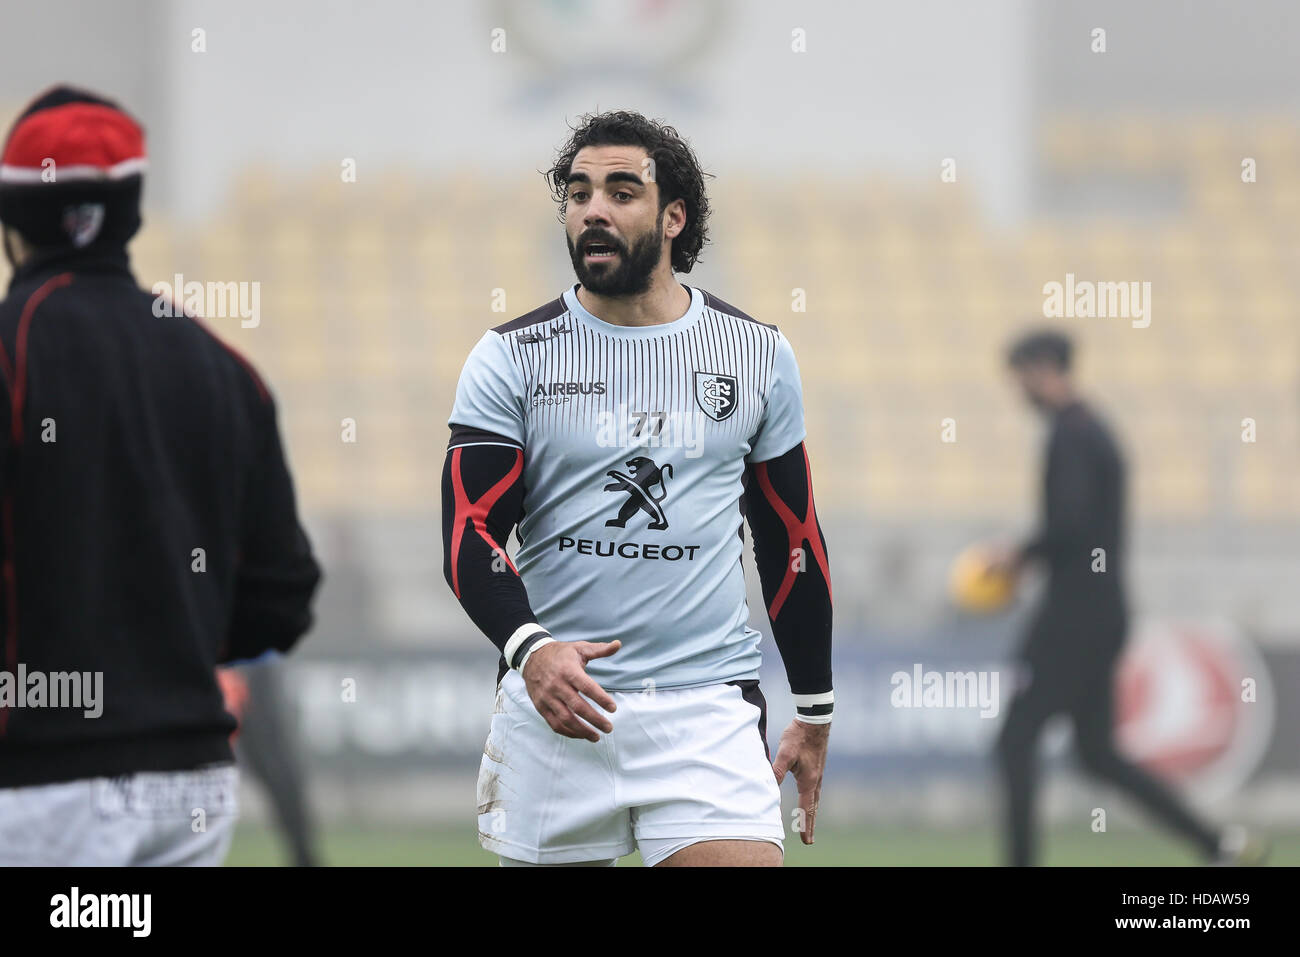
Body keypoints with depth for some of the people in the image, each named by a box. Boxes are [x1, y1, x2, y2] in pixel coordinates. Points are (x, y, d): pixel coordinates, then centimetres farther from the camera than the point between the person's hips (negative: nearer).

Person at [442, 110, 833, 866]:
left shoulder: (758, 355, 8)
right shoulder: (512, 358, 2)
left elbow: (793, 542, 15)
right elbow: (471, 534, -5)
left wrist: (815, 713, 16)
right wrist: (530, 648, -24)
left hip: (709, 714, 0)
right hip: (552, 704, 0)